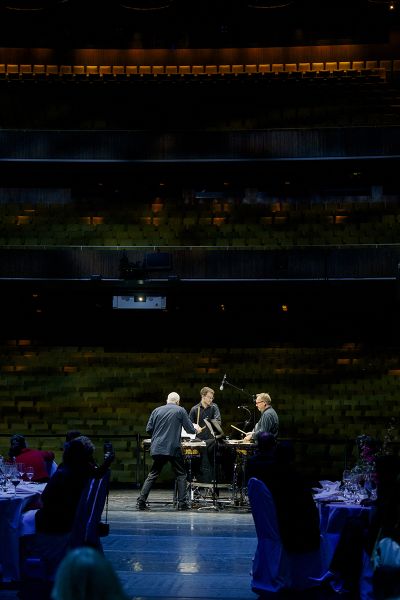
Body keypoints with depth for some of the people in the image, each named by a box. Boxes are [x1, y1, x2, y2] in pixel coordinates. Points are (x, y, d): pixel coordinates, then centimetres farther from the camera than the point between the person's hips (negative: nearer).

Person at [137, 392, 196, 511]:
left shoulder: (157, 410, 9)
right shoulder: (180, 411, 0)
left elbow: (148, 429, 8)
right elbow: (190, 429, 0)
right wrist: (195, 430, 22)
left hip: (157, 448, 3)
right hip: (173, 448, -3)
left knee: (153, 475, 11)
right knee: (181, 475, 8)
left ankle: (141, 501, 5)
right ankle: (182, 503, 3)